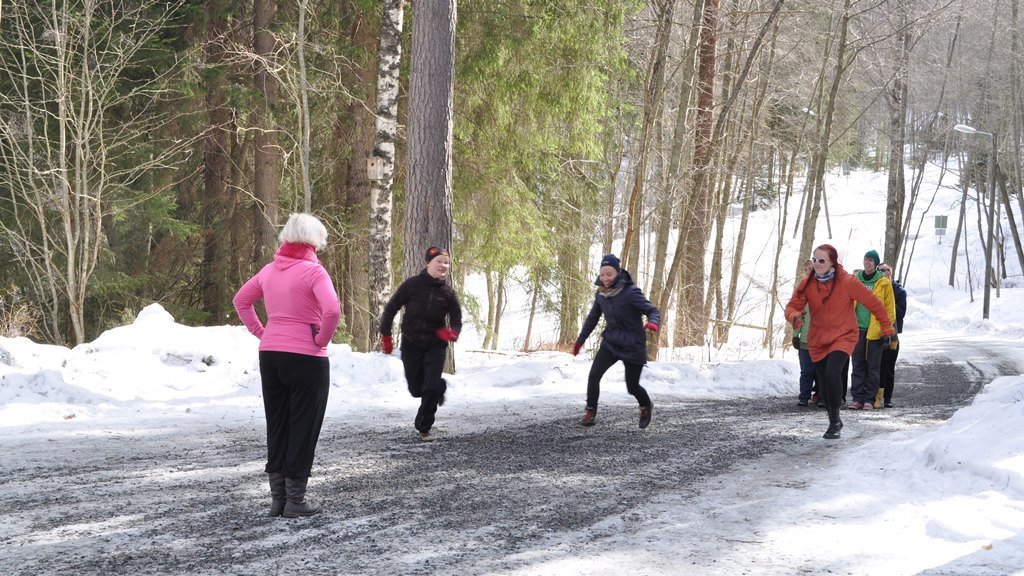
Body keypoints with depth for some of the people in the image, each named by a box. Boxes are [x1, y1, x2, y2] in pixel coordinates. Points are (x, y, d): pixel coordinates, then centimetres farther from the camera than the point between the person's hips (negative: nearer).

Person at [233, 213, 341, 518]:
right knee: (303, 428, 3)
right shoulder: (313, 271, -13)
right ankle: (295, 500, 6)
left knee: (276, 426, 13)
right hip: (306, 358, -6)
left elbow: (241, 300, 18)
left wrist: (261, 332, 13)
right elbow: (332, 310, -26)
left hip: (270, 355, 6)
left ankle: (277, 498, 17)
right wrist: (322, 340, -11)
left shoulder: (270, 270, 7)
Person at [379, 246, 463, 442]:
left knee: (431, 388, -13)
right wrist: (386, 336, -2)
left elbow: (456, 318, 5)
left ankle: (424, 428, 3)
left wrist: (452, 332, -18)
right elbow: (391, 308, -3)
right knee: (416, 389, 8)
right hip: (411, 344, 0)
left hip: (435, 345, 0)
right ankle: (439, 386, 43)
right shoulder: (412, 285, -11)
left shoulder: (447, 293, -4)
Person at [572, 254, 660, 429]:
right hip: (611, 342, 4)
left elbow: (652, 311, -18)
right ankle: (590, 413, -2)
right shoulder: (601, 294, -2)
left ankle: (646, 407, 37)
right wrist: (580, 340, 19)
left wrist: (653, 322, -42)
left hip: (632, 346, -4)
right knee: (594, 375, -14)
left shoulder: (630, 292, -19)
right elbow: (593, 318, 13)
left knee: (632, 386, 5)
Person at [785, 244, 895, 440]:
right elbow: (793, 306, -4)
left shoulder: (847, 282, -15)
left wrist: (887, 328, -1)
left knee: (832, 373, -28)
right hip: (817, 341, 4)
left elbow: (872, 302, -6)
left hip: (843, 337, -4)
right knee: (825, 386, 11)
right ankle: (834, 423, 32)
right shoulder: (807, 284, -5)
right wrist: (795, 316, -30)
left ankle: (835, 419, -12)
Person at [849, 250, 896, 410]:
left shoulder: (884, 283, -1)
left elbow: (889, 308, 1)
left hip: (875, 330, -3)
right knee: (858, 365, 5)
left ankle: (870, 399, 6)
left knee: (873, 366, 2)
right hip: (857, 329, 3)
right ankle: (857, 398, 9)